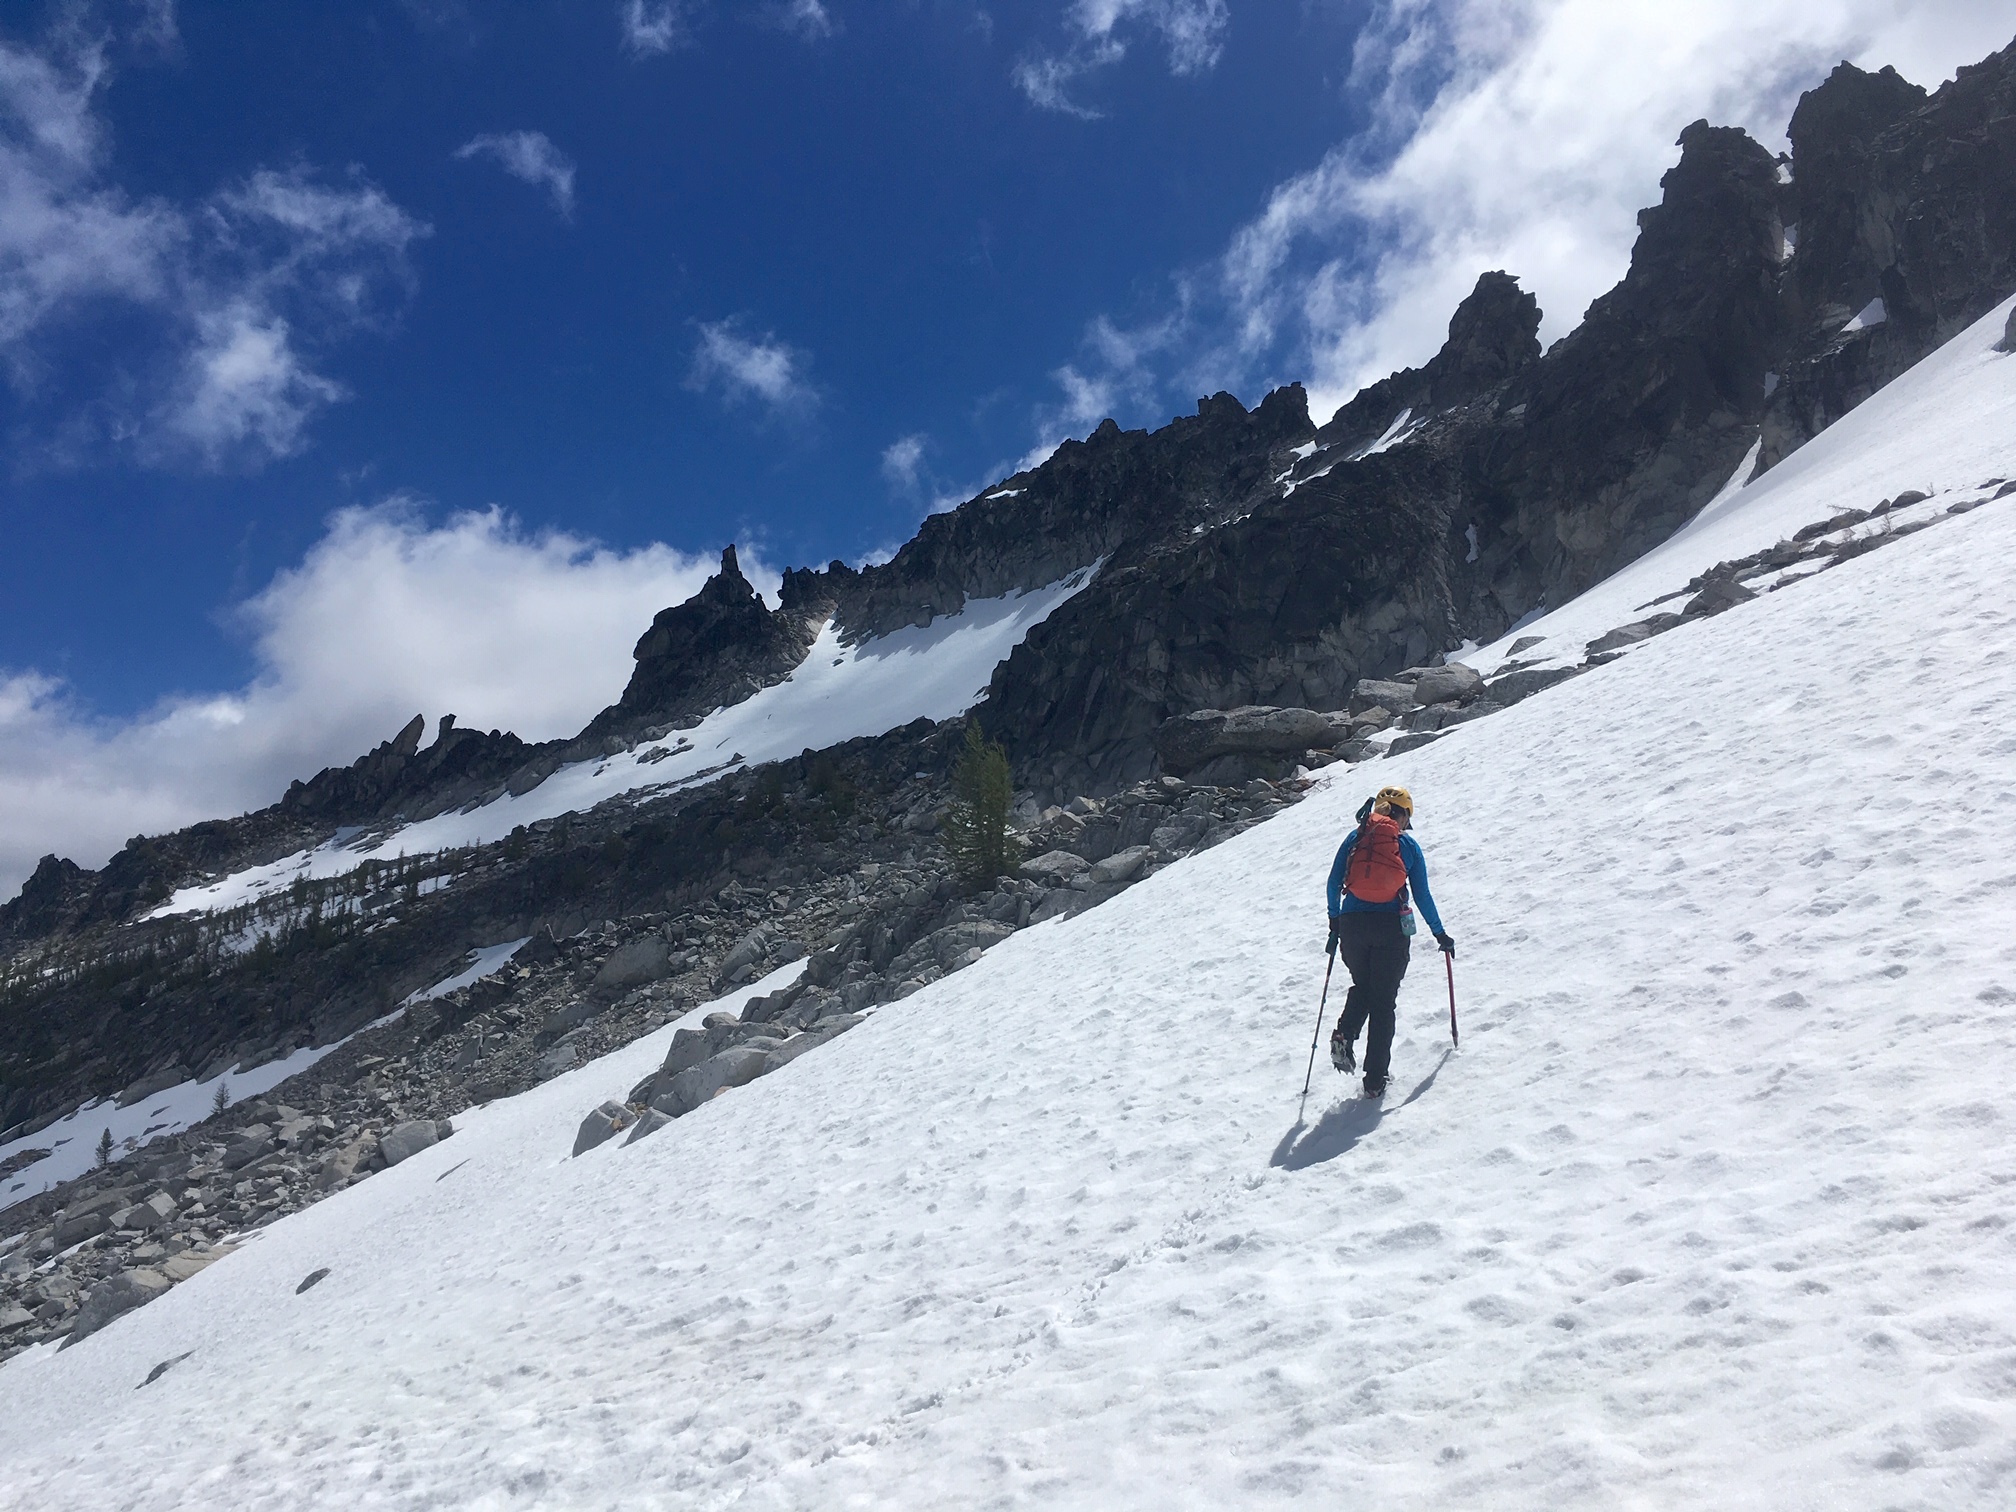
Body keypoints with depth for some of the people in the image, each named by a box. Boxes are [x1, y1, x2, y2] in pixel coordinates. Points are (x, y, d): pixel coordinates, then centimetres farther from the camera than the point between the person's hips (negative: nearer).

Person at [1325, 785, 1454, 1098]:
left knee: (1362, 987, 25)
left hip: (1352, 924, 2)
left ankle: (1344, 1036, -2)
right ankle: (1375, 1079, 5)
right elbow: (1422, 896, 5)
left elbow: (1334, 883, 5)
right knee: (1383, 1001, 8)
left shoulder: (1354, 838, 9)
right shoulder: (1409, 845, 6)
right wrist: (1440, 934, 16)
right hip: (1390, 926, -2)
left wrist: (1334, 923, 14)